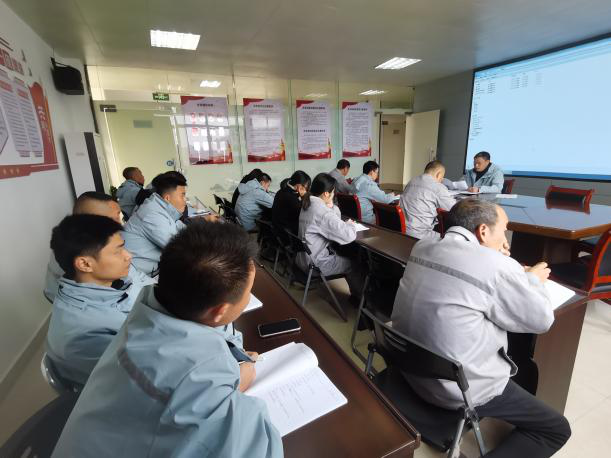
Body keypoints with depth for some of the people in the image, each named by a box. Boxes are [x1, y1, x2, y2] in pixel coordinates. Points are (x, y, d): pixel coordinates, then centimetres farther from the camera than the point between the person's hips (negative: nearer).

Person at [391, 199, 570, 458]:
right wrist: (532, 279, 10)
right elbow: (541, 319, -7)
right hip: (459, 390, -8)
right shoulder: (496, 266, -24)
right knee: (557, 429, 13)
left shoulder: (422, 247, -3)